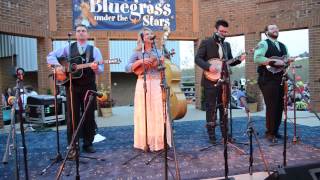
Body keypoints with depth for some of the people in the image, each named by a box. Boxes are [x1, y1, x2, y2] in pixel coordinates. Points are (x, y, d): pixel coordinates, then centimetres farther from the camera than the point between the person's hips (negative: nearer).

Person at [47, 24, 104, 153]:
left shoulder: (94, 50, 7)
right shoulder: (69, 48, 9)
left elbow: (101, 69, -1)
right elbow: (51, 56, 6)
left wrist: (96, 68, -24)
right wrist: (57, 66, -12)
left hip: (89, 86, 0)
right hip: (72, 86, 0)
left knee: (89, 115, 4)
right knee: (73, 116, 4)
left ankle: (88, 143, 17)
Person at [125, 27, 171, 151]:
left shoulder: (158, 52, 14)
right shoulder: (138, 53, 6)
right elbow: (127, 68, -3)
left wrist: (164, 62, -7)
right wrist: (140, 62, -13)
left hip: (157, 84, 2)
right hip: (143, 84, -2)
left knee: (158, 112, -1)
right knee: (144, 112, -2)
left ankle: (158, 141, 9)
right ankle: (145, 142, 7)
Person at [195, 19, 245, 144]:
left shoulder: (227, 45, 15)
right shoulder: (206, 43, -3)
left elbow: (230, 62, 19)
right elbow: (197, 59, -10)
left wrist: (239, 60, 0)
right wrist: (209, 66, -24)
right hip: (211, 81, -6)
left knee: (224, 107, 11)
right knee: (211, 108, 0)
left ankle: (225, 133, 22)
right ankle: (211, 135, 10)